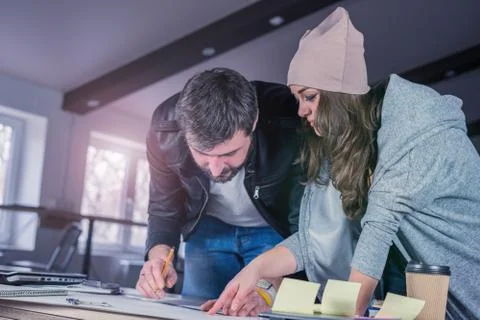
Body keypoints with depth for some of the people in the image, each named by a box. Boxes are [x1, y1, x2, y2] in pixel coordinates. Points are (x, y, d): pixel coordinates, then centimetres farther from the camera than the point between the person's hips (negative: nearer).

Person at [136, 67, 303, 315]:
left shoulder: (290, 125, -37)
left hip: (276, 230, -2)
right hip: (209, 228, 3)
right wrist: (159, 255, -30)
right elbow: (164, 209, -10)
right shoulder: (166, 128, -26)